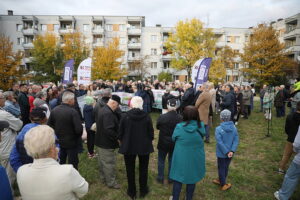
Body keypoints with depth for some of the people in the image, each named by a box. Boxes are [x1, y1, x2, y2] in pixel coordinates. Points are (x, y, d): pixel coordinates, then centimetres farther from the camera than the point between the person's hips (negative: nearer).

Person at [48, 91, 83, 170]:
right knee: (72, 164, 10)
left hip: (58, 142, 6)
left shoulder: (54, 110, -6)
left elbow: (49, 125, 3)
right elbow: (79, 129, -27)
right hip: (71, 143, -6)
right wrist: (78, 137, -7)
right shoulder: (73, 112, -25)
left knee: (60, 163, 24)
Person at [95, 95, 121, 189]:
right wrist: (117, 137, -20)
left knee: (102, 162, 23)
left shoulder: (101, 110, 7)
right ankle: (111, 182, 20)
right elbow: (109, 130, -32)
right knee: (109, 163, 5)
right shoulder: (108, 114, -27)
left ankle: (103, 178, 39)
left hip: (100, 141, 10)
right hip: (107, 144, -10)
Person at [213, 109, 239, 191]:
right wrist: (232, 151, -16)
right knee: (226, 167, 21)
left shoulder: (218, 129, -21)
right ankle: (221, 180, 40)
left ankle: (223, 184, 24)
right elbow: (236, 140, -11)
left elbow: (220, 142, -23)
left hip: (221, 153, -5)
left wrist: (226, 152, -16)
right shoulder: (234, 128, -7)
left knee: (221, 168, 14)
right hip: (230, 153, 5)